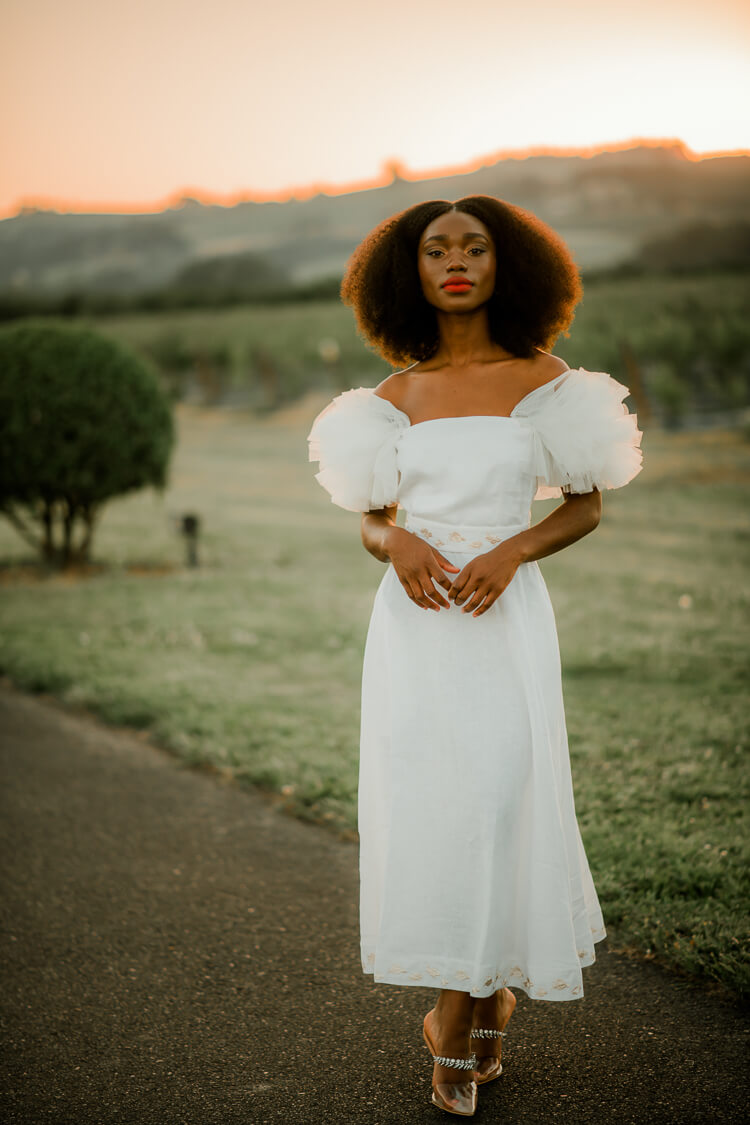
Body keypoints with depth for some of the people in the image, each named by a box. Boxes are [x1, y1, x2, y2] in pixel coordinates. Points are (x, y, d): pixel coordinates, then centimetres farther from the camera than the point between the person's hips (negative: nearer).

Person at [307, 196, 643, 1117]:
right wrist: (396, 544, -11)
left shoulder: (541, 379, 3)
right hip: (412, 625, 2)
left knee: (496, 805, -4)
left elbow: (585, 507, 5)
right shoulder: (394, 396, 9)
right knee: (424, 809, 1)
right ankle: (483, 1006, 20)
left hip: (504, 621, -2)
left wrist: (512, 551, -13)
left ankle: (459, 1026, 14)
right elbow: (369, 521, 13)